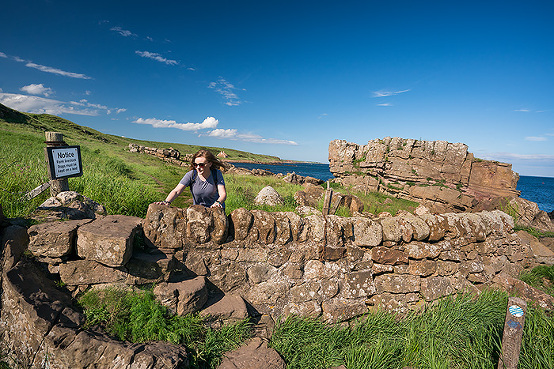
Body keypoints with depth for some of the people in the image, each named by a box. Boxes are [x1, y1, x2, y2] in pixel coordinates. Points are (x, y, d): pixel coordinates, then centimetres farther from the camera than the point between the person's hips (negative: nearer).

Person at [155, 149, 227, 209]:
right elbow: (176, 191, -18)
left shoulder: (217, 174, -12)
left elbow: (223, 194, -17)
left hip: (216, 209, -1)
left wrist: (218, 203, -39)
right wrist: (167, 201, -37)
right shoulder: (191, 175, -11)